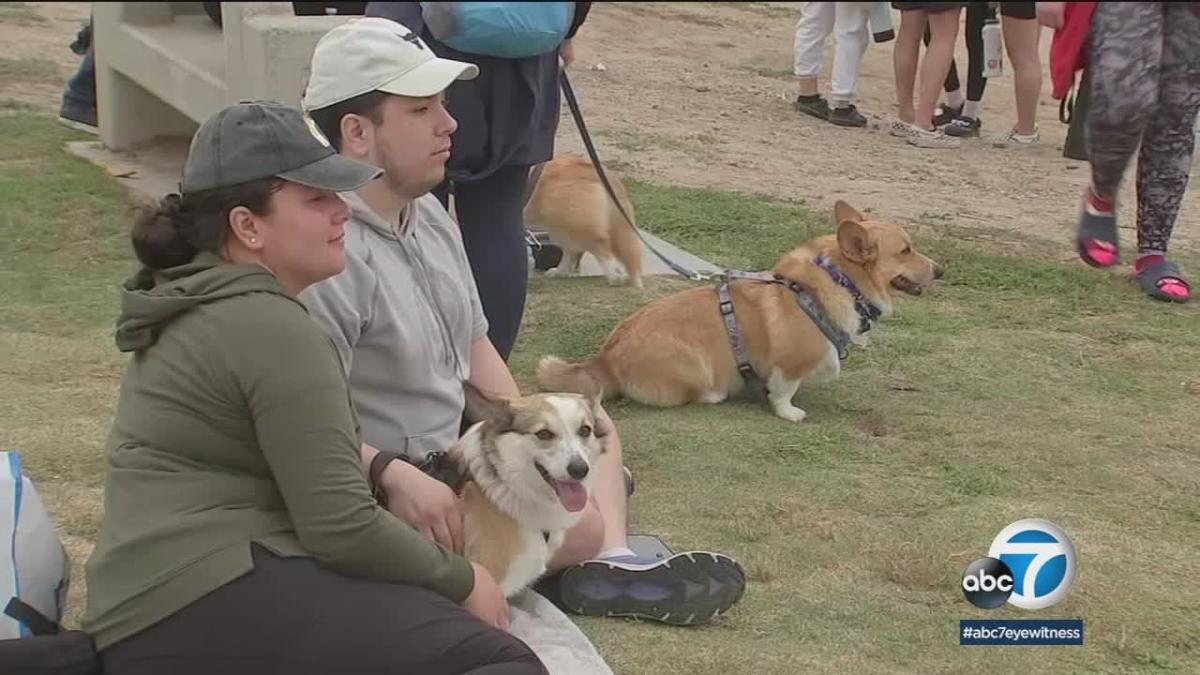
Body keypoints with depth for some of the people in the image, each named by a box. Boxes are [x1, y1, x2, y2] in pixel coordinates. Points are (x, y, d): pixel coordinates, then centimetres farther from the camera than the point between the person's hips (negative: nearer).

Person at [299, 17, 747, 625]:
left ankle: (610, 566, -2)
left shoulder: (428, 214, 6)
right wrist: (396, 476, -37)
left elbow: (474, 345, 16)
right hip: (386, 490, -11)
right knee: (581, 525, -24)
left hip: (454, 448, 11)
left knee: (591, 427, 22)